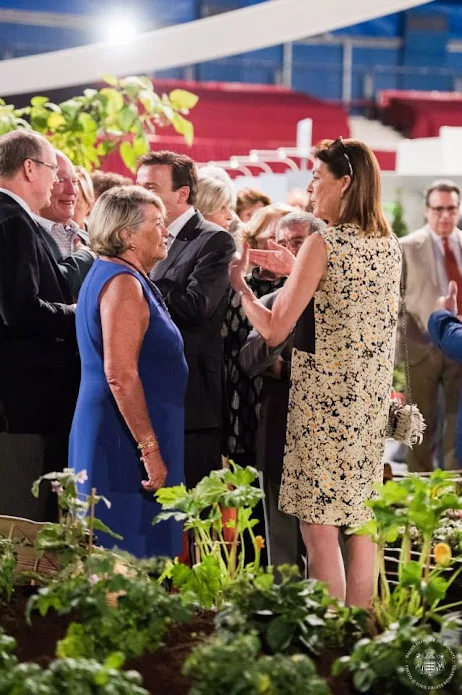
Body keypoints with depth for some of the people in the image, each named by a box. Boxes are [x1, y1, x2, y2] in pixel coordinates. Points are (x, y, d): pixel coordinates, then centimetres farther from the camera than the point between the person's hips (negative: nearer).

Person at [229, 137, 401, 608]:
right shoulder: (389, 245, 8)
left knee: (319, 529, 0)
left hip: (325, 395, -7)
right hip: (372, 398, 8)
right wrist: (295, 270, 19)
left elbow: (274, 331, -13)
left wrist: (239, 284, 2)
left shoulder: (323, 244, -14)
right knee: (359, 524, 14)